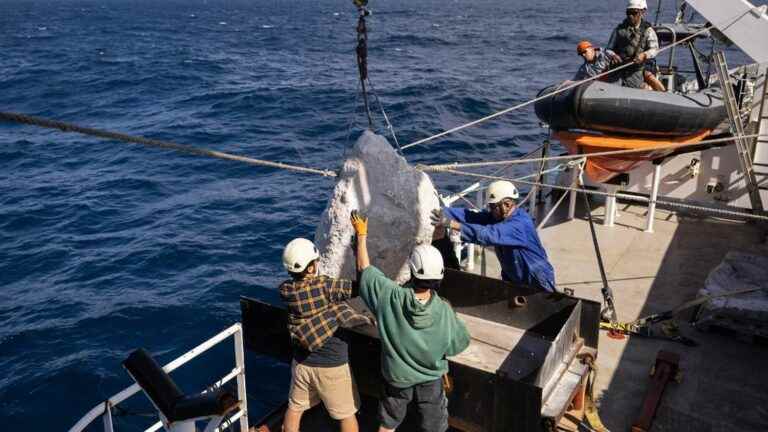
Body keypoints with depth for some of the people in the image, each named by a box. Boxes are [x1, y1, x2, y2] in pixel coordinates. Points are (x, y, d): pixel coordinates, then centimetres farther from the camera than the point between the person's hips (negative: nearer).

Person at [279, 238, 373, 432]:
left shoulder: (285, 290, -11)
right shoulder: (325, 286, -26)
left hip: (302, 363, 4)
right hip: (332, 366, -4)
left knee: (295, 408, 24)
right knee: (347, 415, 15)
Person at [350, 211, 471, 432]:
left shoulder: (390, 297, -28)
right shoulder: (444, 311, -27)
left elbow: (364, 268, -13)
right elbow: (459, 344, -11)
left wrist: (361, 234, 0)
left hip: (396, 376, 1)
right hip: (431, 378, 0)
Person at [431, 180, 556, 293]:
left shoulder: (521, 224, -32)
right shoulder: (497, 216, -7)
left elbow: (489, 234, -45)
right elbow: (470, 216, -18)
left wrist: (452, 224, -50)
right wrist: (443, 212, -32)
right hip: (513, 280, 7)